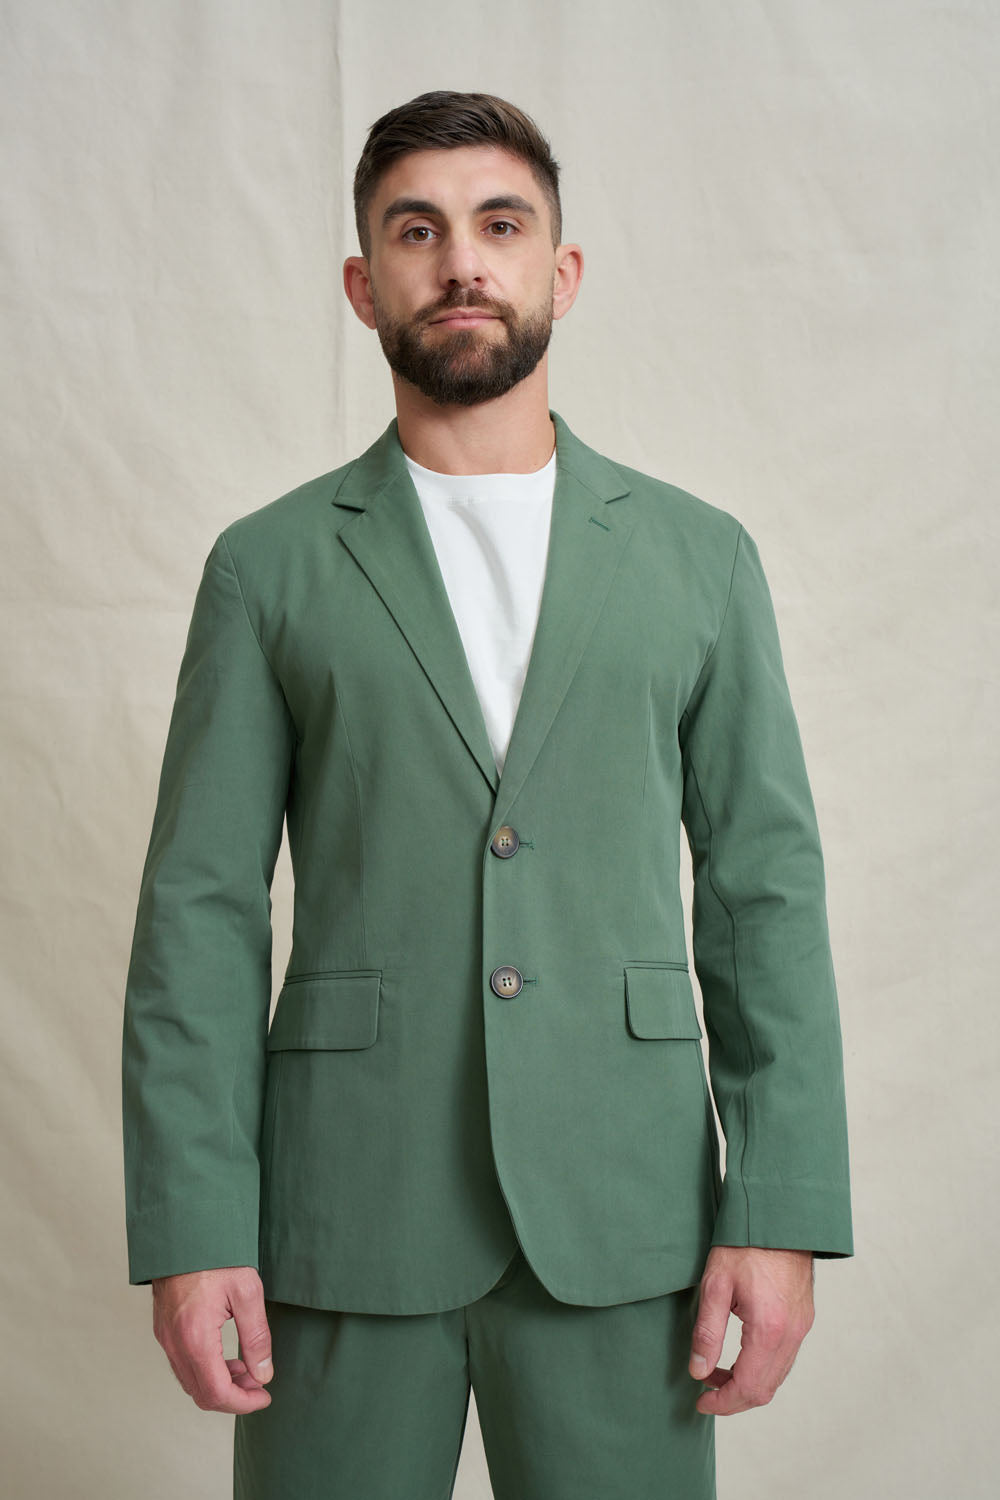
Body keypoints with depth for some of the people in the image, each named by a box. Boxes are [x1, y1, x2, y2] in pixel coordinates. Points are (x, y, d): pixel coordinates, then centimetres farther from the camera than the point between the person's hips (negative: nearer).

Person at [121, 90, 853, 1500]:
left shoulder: (698, 556, 8)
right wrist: (191, 1228, -6)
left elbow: (766, 887, 5)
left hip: (624, 1219, 1)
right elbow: (200, 906, 2)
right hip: (345, 1214, 0)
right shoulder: (270, 567, 5)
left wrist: (783, 1212, -3)